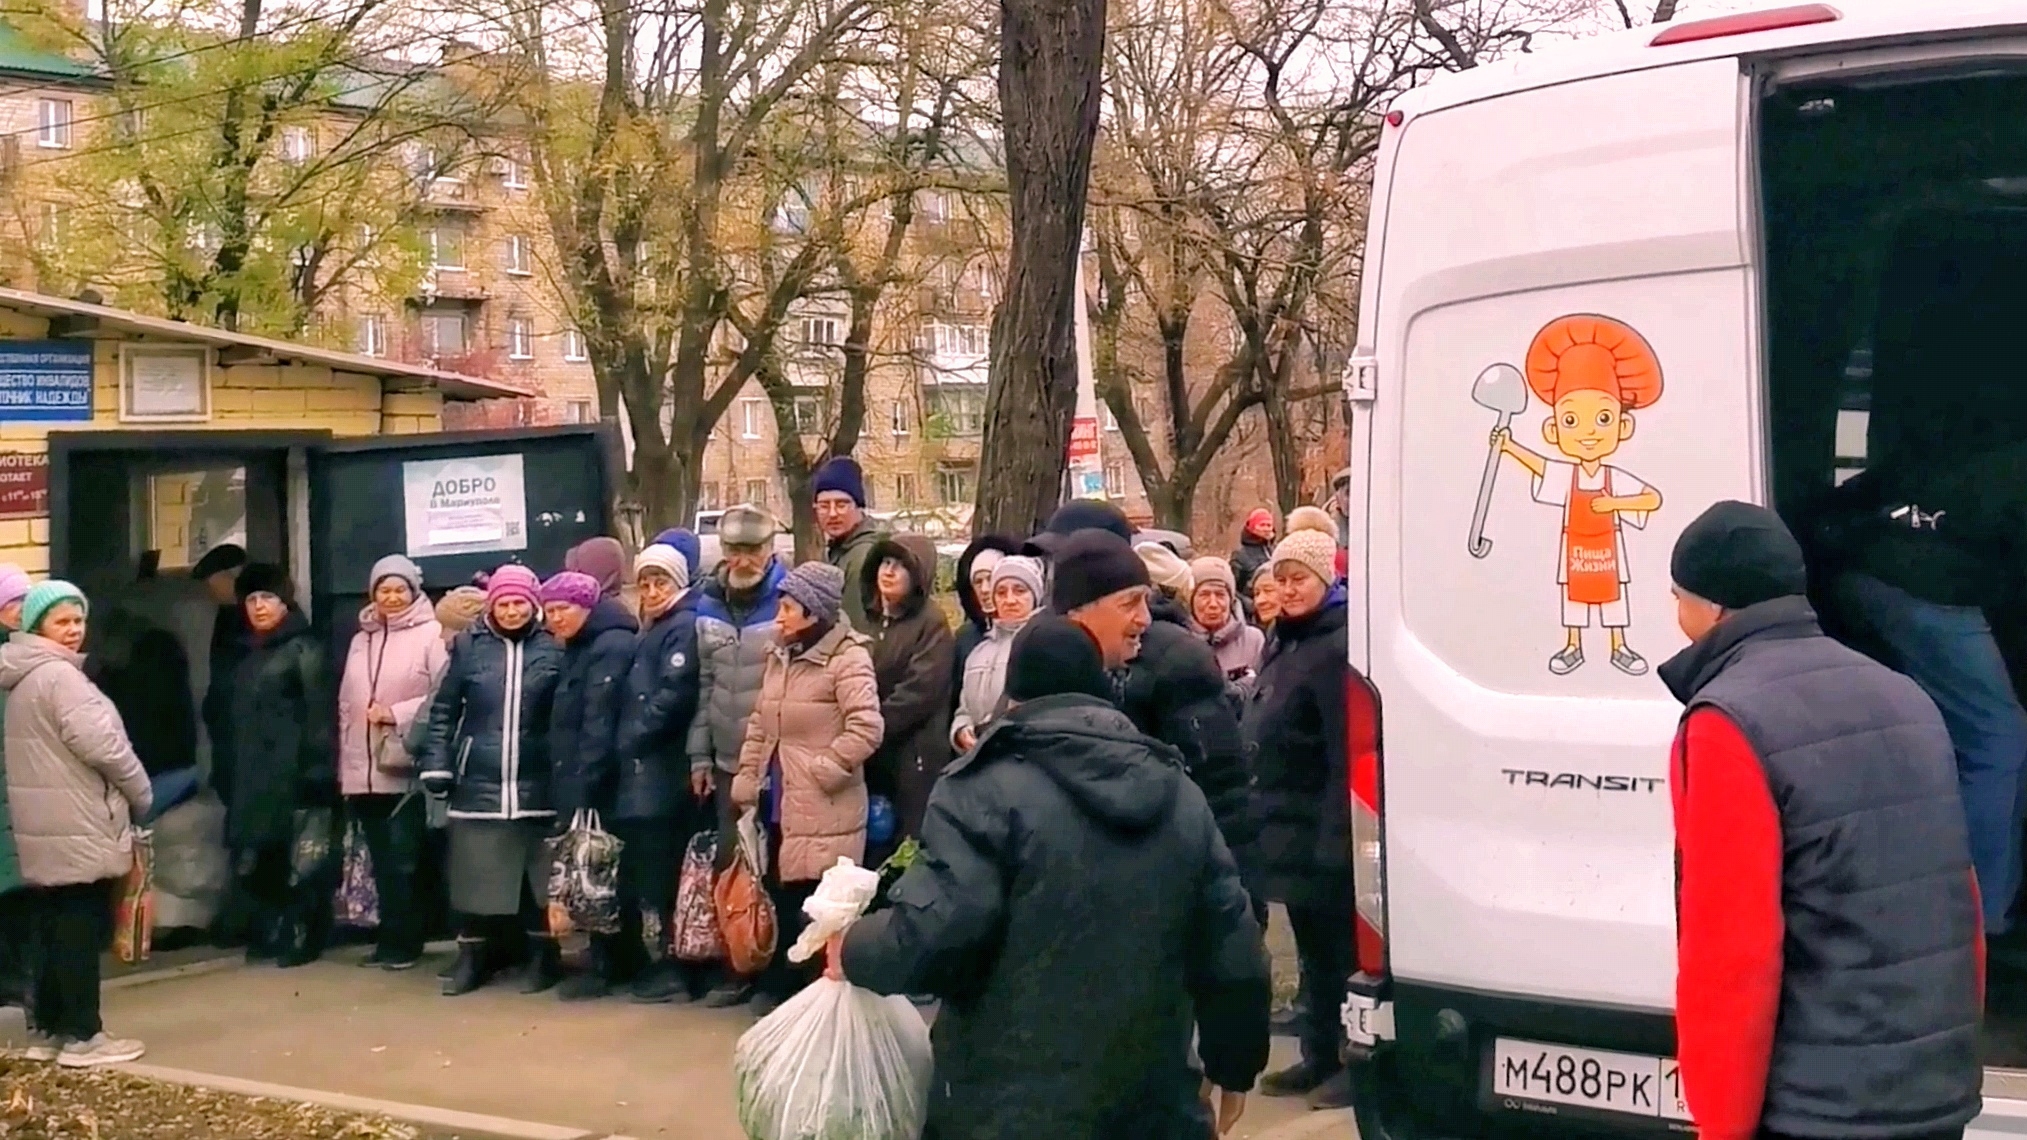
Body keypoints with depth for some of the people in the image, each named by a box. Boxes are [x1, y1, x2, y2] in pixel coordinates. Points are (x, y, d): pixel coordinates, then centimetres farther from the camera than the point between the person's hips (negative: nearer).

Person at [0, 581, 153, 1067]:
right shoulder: (59, 675, -15)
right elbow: (101, 744, -20)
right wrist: (141, 795, -5)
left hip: (46, 830, 10)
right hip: (76, 829, -10)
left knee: (52, 929, 13)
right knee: (81, 931, -4)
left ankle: (47, 1030, 18)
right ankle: (82, 1037, 0)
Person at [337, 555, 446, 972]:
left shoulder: (431, 635, -5)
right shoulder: (360, 640, 16)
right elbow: (345, 706, 17)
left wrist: (397, 713, -14)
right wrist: (344, 766, 13)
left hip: (408, 770, -6)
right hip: (364, 772, 6)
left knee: (403, 861, -3)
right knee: (382, 861, 10)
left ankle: (403, 942, 7)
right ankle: (390, 940, 17)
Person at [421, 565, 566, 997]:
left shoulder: (553, 649, 1)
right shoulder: (468, 645, 4)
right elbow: (443, 710, 6)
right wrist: (437, 763, -2)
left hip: (535, 783, -1)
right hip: (478, 782, 1)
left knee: (539, 874, 6)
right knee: (474, 873, 5)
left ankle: (544, 958, 17)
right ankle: (472, 958, 16)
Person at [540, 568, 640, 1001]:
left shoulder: (611, 647, -13)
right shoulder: (581, 648, 18)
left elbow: (598, 725, -20)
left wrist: (582, 789, -23)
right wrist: (568, 787, 12)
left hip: (598, 787, -10)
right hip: (580, 784, 10)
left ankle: (607, 966, 0)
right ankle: (620, 962, 17)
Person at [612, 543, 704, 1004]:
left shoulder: (683, 627, -8)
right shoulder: (650, 631, 22)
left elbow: (675, 696, -20)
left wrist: (633, 737, -13)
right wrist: (627, 742, 8)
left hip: (662, 771, -9)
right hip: (644, 768, 9)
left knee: (656, 872, -7)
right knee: (644, 870, 11)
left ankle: (672, 970, -3)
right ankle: (664, 964, 16)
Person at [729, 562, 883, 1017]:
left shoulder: (846, 658, -12)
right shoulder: (780, 654, 14)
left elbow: (866, 728, -21)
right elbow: (760, 722, 18)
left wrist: (822, 770, -16)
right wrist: (747, 778, 10)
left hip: (822, 810, -8)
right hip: (778, 800, 8)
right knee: (782, 898, 15)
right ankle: (782, 987, 27)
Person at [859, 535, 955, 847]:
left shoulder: (931, 623, -7)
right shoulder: (868, 622, 14)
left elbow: (919, 691, -15)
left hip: (915, 757, -6)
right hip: (871, 756, 6)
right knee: (873, 848, 11)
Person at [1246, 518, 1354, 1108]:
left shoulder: (1339, 647, -17)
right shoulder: (1283, 641, 13)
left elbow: (1348, 755, -23)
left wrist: (1334, 837, -25)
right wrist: (1263, 811, 16)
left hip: (1323, 830, -9)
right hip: (1290, 824, 9)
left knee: (1341, 948, 1)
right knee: (1312, 946, 17)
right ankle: (1320, 1055, 28)